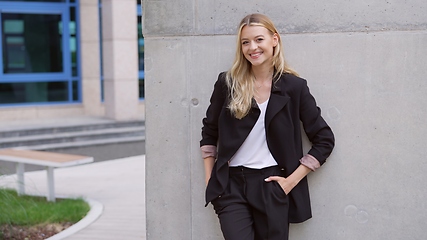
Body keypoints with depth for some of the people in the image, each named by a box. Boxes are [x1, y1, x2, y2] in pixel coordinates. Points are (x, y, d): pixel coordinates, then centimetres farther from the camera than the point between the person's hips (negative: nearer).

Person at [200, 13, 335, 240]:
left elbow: (324, 140, 3)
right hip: (232, 185, 0)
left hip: (272, 185, 0)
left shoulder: (293, 86, -2)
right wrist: (210, 182, 5)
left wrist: (293, 180, -4)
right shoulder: (227, 83, 1)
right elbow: (209, 133, 11)